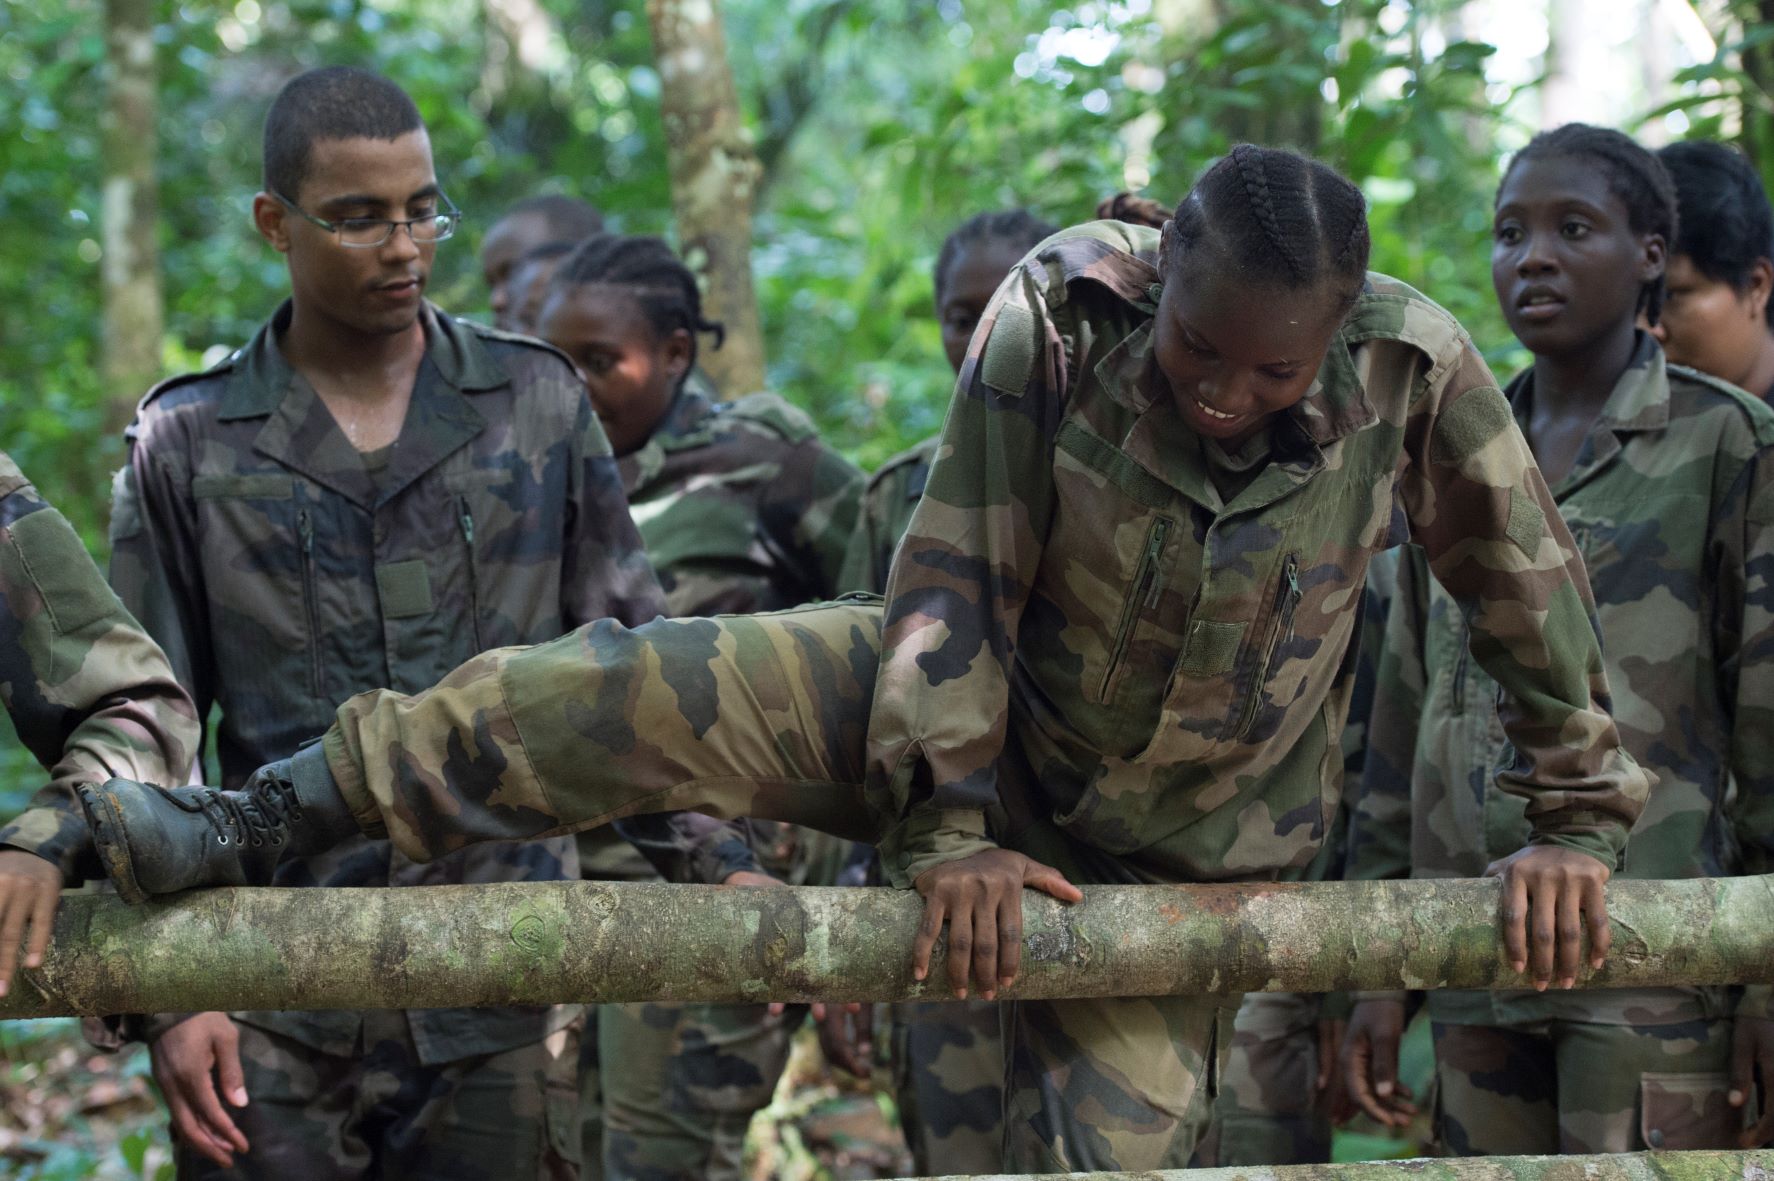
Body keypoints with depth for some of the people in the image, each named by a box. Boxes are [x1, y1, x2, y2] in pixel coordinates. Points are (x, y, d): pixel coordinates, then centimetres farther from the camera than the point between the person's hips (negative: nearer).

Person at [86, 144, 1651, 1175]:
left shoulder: (1412, 369, -23)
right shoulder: (1060, 316, -25)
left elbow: (1533, 589, -8)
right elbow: (957, 579, -18)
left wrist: (1580, 823, -1)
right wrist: (943, 828, -17)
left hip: (1179, 843, 1)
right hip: (988, 710, 0)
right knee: (652, 693, -20)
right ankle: (265, 818, -9)